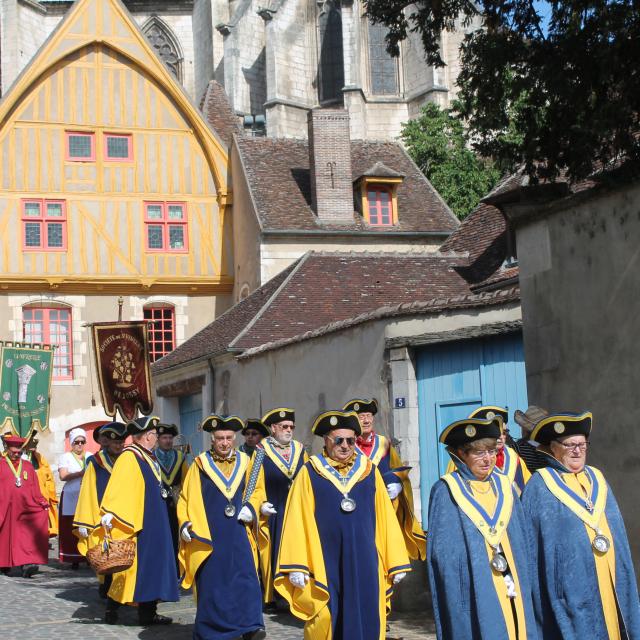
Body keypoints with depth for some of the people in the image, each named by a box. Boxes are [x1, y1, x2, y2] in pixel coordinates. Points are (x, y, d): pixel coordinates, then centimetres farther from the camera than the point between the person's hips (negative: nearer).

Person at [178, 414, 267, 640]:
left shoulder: (245, 462, 9)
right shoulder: (200, 464, 4)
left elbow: (258, 489, 15)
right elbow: (186, 497, 5)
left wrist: (251, 507, -4)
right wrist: (184, 523, -8)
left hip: (239, 534, 1)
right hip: (208, 535, -1)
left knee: (245, 578, -10)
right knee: (211, 582, 3)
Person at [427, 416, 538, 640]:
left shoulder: (504, 487, 12)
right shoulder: (446, 491, -3)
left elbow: (521, 544, 14)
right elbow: (442, 553, -6)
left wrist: (521, 585, 5)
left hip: (512, 594, 5)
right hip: (473, 595, -5)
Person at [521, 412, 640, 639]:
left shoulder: (597, 480, 14)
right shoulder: (540, 486, -3)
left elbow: (617, 536, 17)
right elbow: (532, 546, -5)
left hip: (609, 586, 5)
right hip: (570, 588, -5)